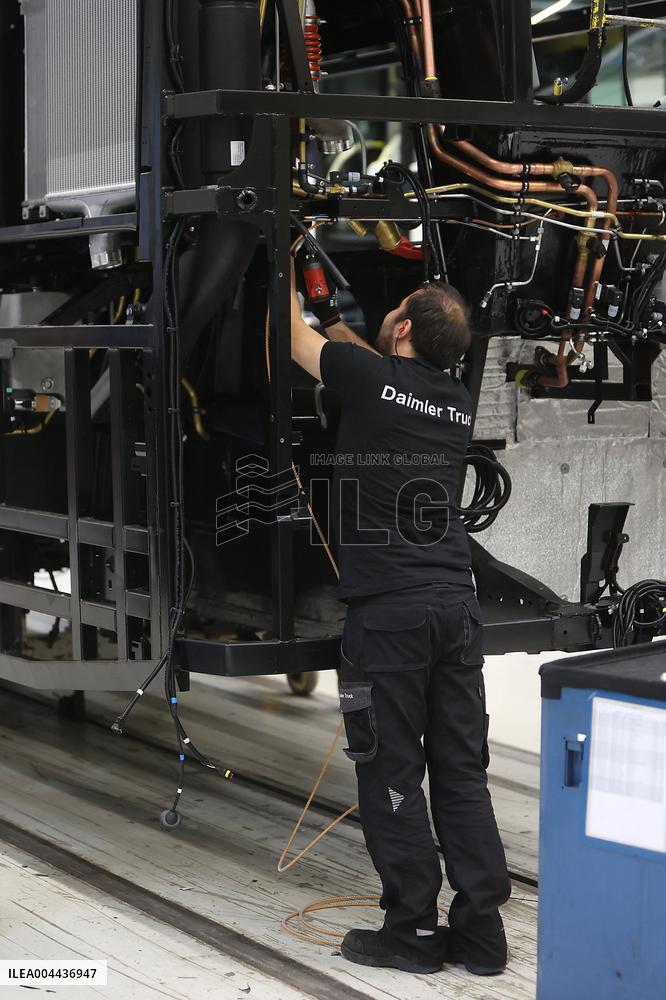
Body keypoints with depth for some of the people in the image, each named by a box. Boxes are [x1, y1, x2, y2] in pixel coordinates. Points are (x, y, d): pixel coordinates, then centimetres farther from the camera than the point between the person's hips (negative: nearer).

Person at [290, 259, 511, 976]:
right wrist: (347, 335, 48)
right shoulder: (457, 401, 10)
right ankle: (480, 930, 12)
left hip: (387, 609, -6)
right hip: (456, 602, 6)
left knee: (392, 774, 2)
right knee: (462, 770, 9)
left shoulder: (371, 379, -6)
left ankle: (413, 930, 7)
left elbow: (294, 333, 13)